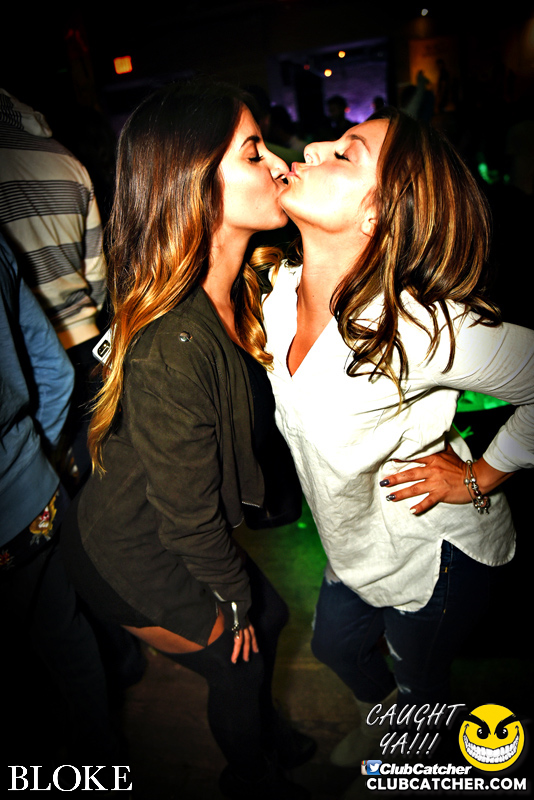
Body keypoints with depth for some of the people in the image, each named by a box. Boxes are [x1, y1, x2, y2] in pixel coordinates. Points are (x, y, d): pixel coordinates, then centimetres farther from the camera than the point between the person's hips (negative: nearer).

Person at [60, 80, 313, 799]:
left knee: (269, 615, 22)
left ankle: (264, 729, 58)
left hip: (178, 533, 7)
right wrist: (233, 601, -9)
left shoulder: (238, 291, -11)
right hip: (131, 559, -7)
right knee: (238, 659, 15)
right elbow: (190, 517, -25)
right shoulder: (171, 347, -37)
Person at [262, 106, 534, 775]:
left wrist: (479, 477, -19)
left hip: (433, 548, -5)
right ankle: (382, 716, 66)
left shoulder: (421, 328, -37)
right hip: (357, 542, 6)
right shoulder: (278, 289, -15)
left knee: (419, 683, 24)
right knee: (336, 645, 29)